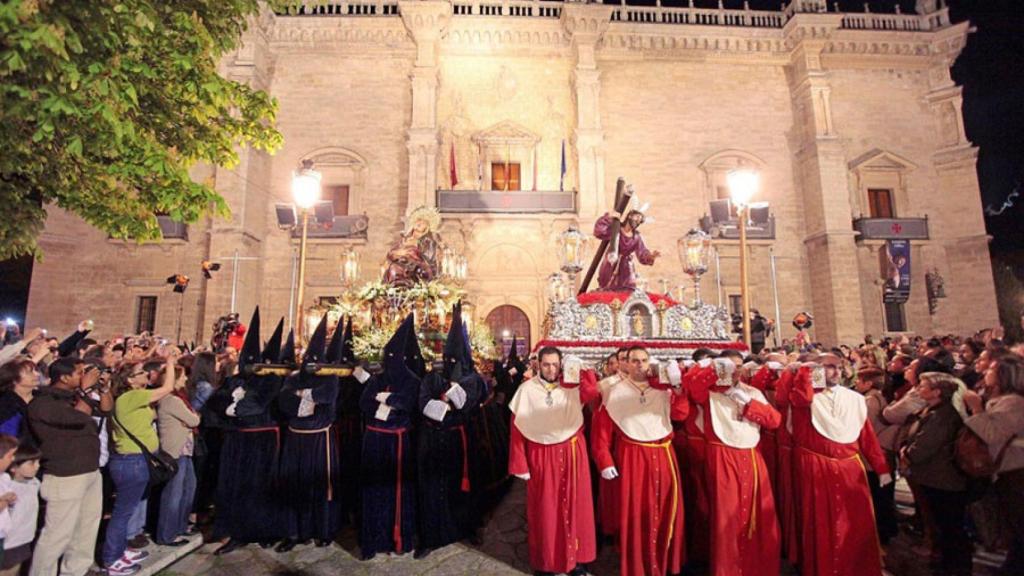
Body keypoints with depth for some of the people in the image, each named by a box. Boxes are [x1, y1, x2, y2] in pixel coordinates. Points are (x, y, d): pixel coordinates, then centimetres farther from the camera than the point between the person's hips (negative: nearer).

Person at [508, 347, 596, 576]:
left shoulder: (572, 387, -3)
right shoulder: (527, 390, -8)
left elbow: (592, 391, -25)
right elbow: (517, 429, -6)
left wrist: (579, 371, -18)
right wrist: (520, 464, -7)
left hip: (571, 454, 1)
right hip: (541, 457, -1)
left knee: (574, 504, 12)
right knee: (544, 509, 11)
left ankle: (576, 556, 31)